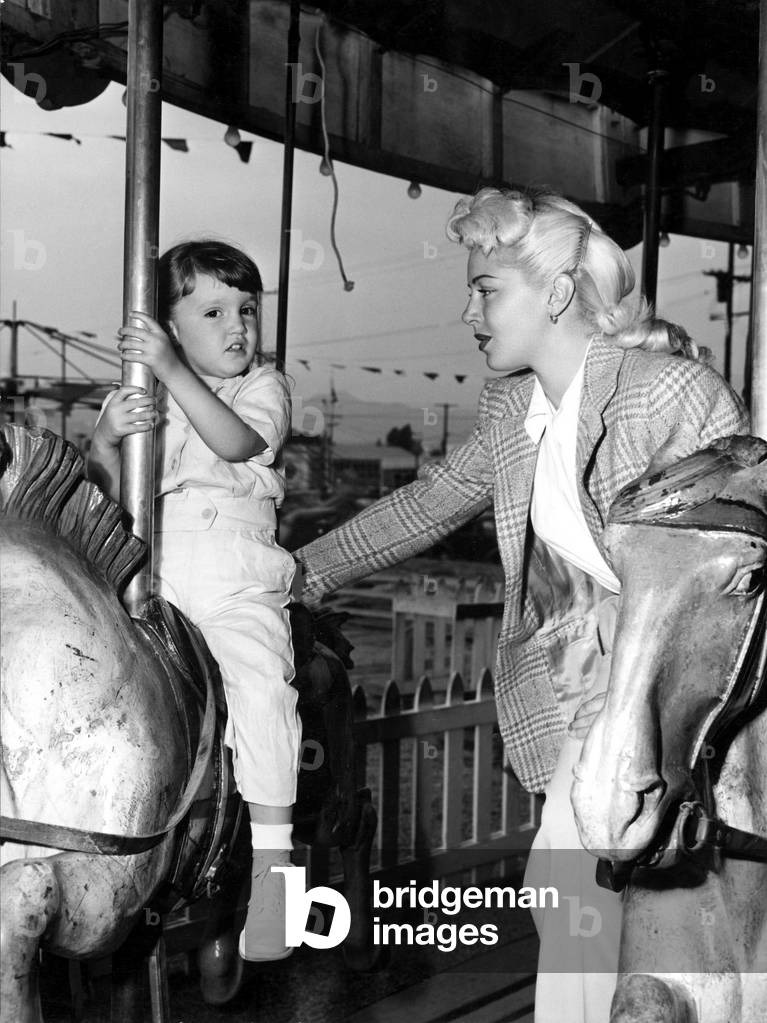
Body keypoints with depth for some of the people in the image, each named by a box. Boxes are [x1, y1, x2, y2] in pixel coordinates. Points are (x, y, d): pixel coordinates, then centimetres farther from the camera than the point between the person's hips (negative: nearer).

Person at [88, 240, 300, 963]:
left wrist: (172, 371, -23)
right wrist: (104, 439, -14)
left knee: (261, 686, -24)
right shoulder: (137, 391, 15)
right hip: (151, 577, 3)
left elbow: (237, 444, -14)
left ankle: (270, 852, -15)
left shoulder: (264, 387, 8)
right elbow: (111, 489, 8)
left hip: (238, 581, -2)